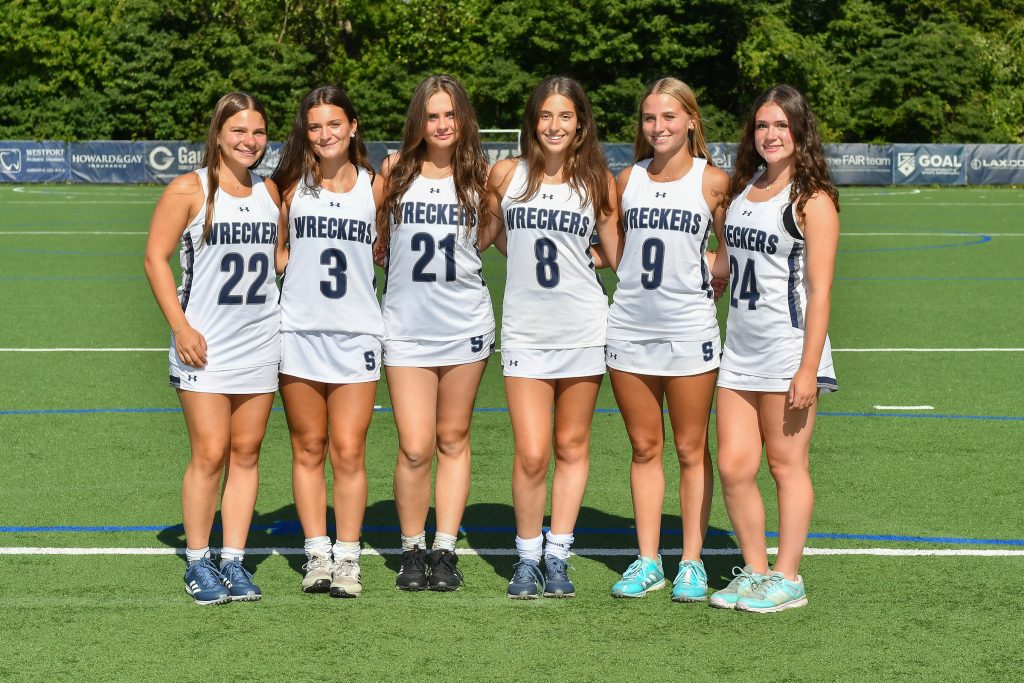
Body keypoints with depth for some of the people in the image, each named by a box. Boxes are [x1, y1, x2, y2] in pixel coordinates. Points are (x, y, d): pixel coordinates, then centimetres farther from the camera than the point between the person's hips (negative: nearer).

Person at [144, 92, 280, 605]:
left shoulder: (271, 192, 10)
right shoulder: (189, 190, -5)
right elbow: (156, 258, -6)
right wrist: (180, 326, -13)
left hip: (259, 341, 5)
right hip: (204, 345, -5)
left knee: (246, 452, 5)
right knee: (210, 453, -6)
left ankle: (233, 561, 12)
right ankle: (197, 563, 6)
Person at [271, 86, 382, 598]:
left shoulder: (374, 186, 4)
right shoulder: (293, 184, 4)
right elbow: (275, 250, 15)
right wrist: (295, 265, -1)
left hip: (356, 335, -1)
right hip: (300, 331, 1)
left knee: (348, 453, -3)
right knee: (308, 450, 6)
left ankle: (347, 557, 6)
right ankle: (317, 554, 13)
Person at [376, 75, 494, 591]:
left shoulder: (478, 175, 3)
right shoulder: (395, 170, 2)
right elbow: (375, 241, 12)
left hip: (464, 325, 1)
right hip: (406, 327, -1)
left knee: (453, 441, 8)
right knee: (415, 448, -5)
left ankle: (445, 550, 16)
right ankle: (412, 550, 12)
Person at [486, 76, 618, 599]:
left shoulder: (597, 181, 3)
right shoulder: (506, 175, 3)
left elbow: (618, 254, 11)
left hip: (583, 331, 1)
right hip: (525, 332, 0)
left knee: (571, 448, 8)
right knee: (531, 456, -7)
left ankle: (558, 556, 18)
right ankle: (527, 556, 11)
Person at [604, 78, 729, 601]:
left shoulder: (712, 181, -3)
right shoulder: (628, 179, 7)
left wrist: (708, 289, -2)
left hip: (689, 329, -3)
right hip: (629, 328, 3)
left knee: (690, 449, 5)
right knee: (644, 448, 10)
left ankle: (691, 562, 13)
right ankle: (647, 562, 16)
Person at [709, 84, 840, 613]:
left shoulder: (812, 201, -8)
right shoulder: (743, 189, 13)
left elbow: (819, 291, -12)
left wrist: (808, 370, -16)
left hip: (788, 352, -7)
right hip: (739, 351, 7)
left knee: (787, 465, 1)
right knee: (733, 465, 4)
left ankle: (787, 578, 11)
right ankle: (755, 571, 18)